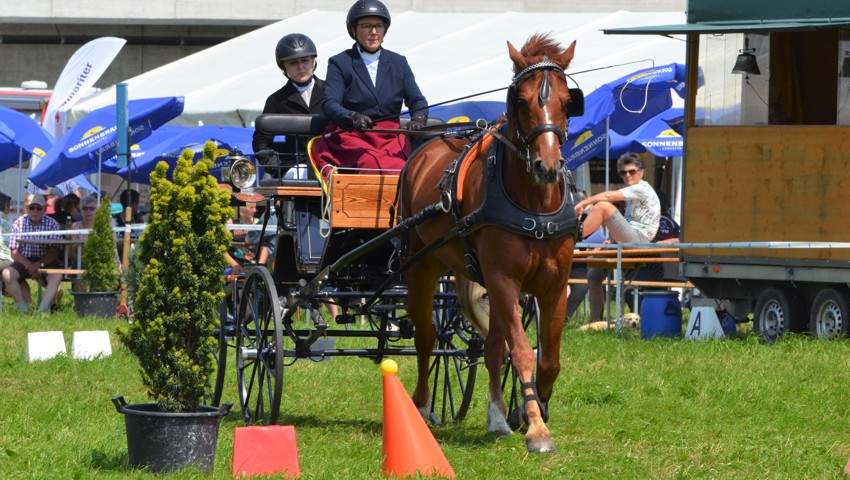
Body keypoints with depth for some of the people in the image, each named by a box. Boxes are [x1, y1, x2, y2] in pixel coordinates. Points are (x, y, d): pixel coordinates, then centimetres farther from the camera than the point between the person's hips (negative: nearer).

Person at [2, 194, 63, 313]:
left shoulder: (52, 224, -2)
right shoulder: (19, 223, 1)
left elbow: (54, 253, -7)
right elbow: (14, 253, -2)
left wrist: (39, 264, -24)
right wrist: (29, 266, -19)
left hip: (45, 262, -1)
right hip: (24, 261, 1)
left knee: (56, 276, -33)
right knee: (7, 274, -27)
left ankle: (43, 308, -39)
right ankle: (23, 309, -22)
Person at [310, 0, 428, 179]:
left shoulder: (398, 63, 16)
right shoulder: (340, 63, 7)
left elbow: (417, 100, 8)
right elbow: (329, 104, -7)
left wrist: (418, 118, -17)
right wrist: (352, 117, -29)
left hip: (391, 138, 3)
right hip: (350, 137, -3)